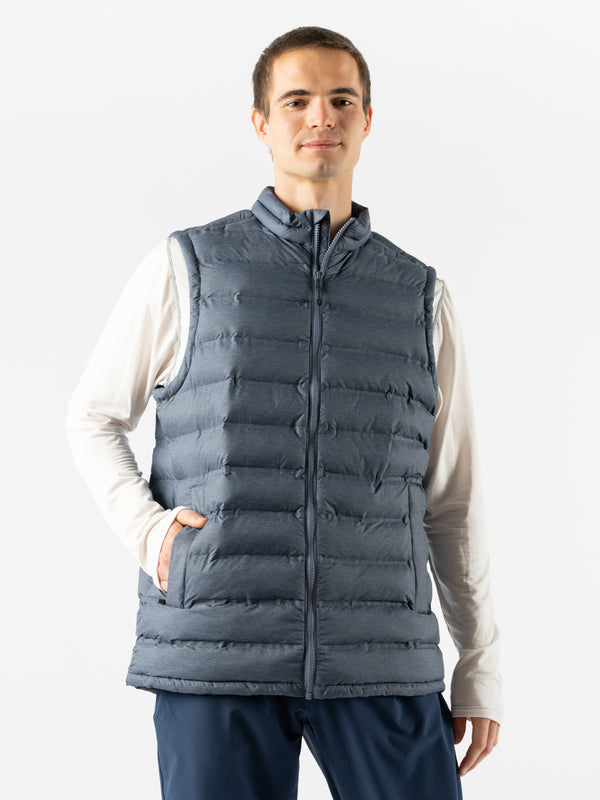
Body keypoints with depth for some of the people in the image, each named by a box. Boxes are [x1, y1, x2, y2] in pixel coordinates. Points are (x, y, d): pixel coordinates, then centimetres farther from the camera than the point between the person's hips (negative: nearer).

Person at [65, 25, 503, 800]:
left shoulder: (421, 297, 13)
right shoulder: (185, 267, 7)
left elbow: (451, 499, 15)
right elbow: (94, 416, 16)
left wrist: (481, 669, 13)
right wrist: (146, 530, -3)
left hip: (381, 663, 2)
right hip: (216, 651, -1)